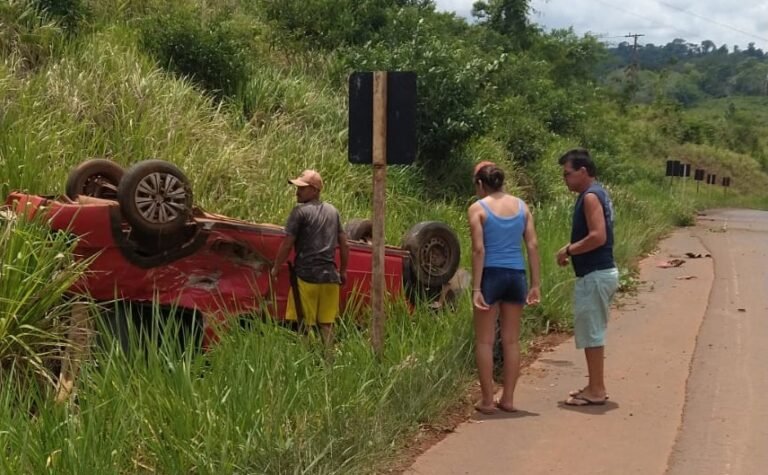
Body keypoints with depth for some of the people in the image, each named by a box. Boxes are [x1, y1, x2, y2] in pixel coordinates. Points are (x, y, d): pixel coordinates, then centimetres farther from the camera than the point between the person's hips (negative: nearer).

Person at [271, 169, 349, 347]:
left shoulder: (300, 211, -7)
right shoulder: (332, 211, 13)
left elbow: (287, 244, -8)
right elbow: (344, 245, 16)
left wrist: (276, 268, 4)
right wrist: (343, 271, 24)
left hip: (306, 276, -6)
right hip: (330, 276, 6)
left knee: (304, 324, -1)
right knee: (327, 324, 9)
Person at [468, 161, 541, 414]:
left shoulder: (477, 208, -4)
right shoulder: (521, 206, 8)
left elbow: (479, 249, -12)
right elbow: (533, 245, 4)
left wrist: (476, 288, -12)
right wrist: (535, 284, 6)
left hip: (491, 274, -4)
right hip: (516, 275, 4)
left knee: (485, 341, 6)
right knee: (511, 340, 12)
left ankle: (487, 400, 8)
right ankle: (508, 398, 17)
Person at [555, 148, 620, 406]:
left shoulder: (591, 197, -16)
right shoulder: (596, 194, 15)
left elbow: (598, 237, -26)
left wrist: (569, 250, -15)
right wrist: (571, 248, 9)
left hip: (594, 275, -10)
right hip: (599, 272, 10)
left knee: (590, 333, -3)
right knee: (592, 333, 15)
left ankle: (596, 390, 3)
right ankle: (595, 386, 23)